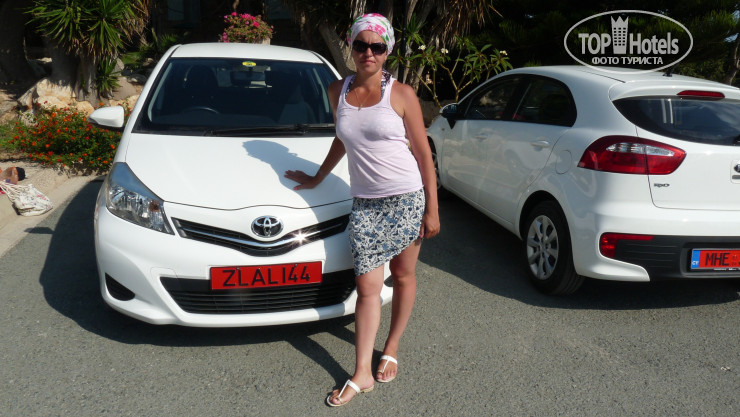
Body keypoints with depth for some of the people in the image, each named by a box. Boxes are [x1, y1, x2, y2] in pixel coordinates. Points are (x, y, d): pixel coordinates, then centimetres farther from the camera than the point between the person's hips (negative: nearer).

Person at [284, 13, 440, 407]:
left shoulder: (401, 94, -5)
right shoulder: (338, 91, 6)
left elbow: (423, 153, -4)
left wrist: (432, 210, -6)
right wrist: (317, 177, 28)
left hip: (406, 198, -2)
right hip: (364, 203, 3)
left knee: (403, 277, 10)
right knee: (367, 288, 1)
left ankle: (391, 349, 31)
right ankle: (361, 374, 10)